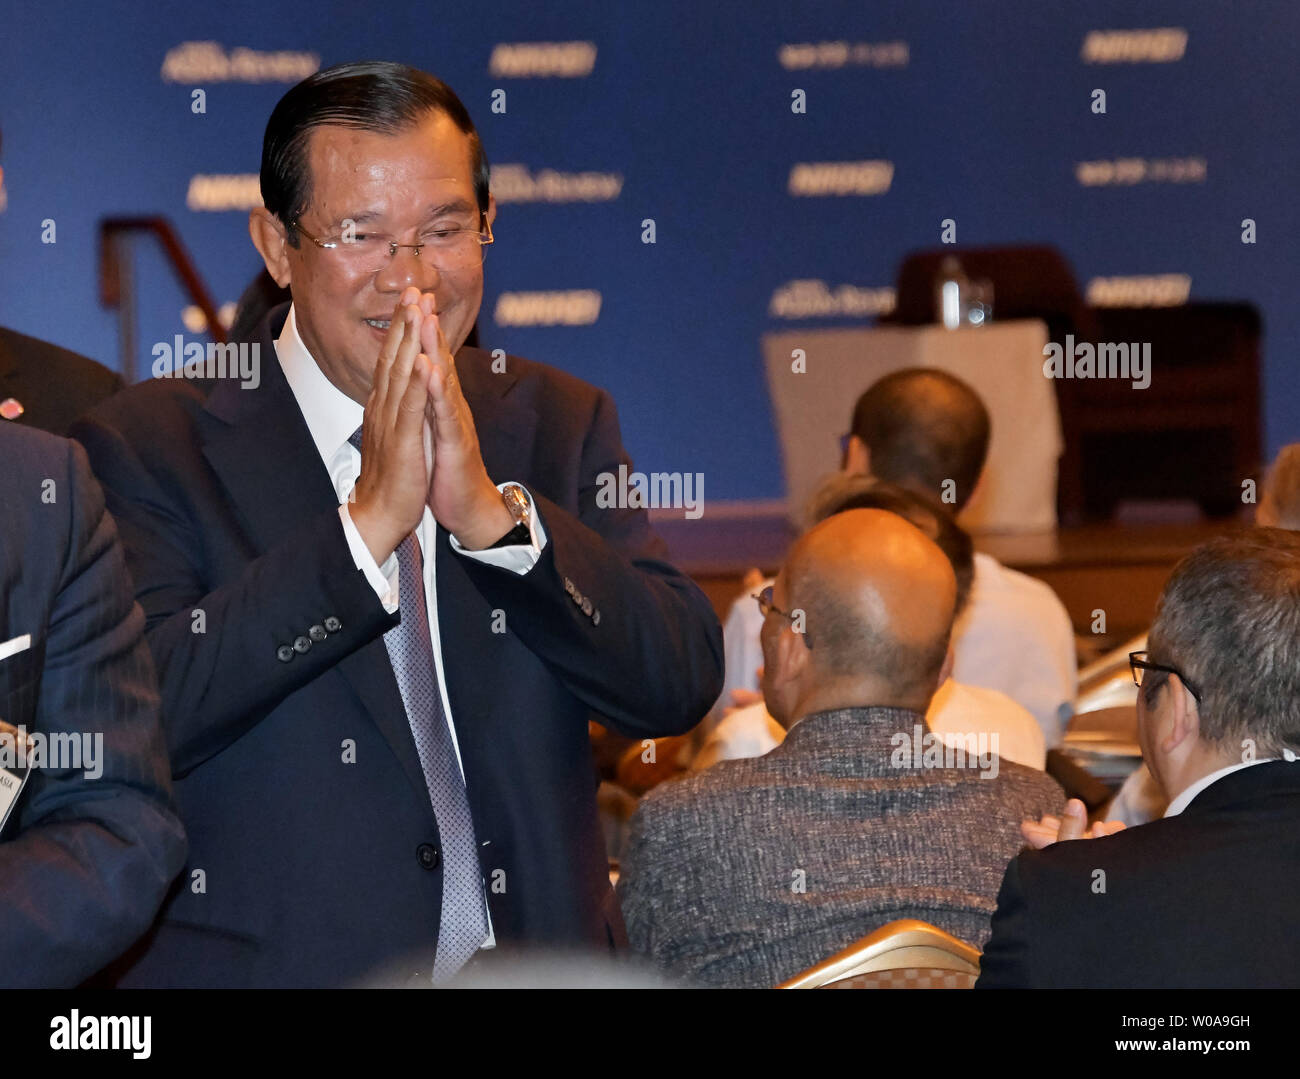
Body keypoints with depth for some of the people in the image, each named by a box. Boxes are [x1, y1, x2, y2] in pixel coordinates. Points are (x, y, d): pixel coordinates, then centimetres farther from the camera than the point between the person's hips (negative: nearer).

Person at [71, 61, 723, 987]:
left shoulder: (558, 424, 6)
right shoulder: (151, 446, -6)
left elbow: (683, 685, -3)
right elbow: (139, 719, -18)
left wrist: (493, 513, -15)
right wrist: (366, 525, -20)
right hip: (267, 963, -3)